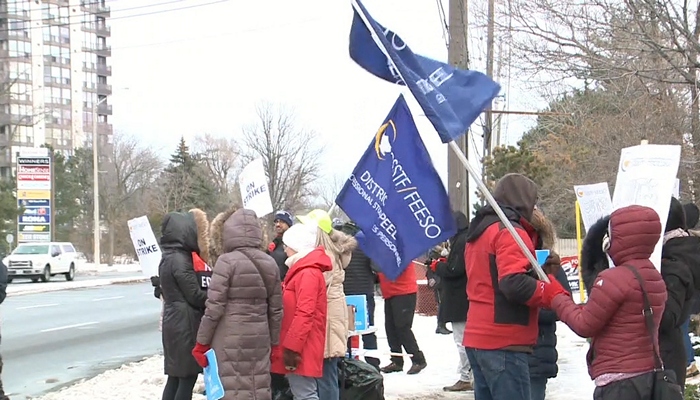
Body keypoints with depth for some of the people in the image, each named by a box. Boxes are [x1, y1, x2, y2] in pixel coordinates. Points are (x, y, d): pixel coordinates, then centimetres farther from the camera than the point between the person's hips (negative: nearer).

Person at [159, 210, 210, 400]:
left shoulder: (168, 257, 12)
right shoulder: (179, 259, -17)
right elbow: (195, 295, -16)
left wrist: (208, 293, 6)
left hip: (174, 320, 9)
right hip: (185, 323, -9)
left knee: (175, 376, 12)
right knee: (188, 376, -4)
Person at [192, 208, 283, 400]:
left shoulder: (227, 261, -11)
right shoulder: (269, 263, 7)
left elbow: (214, 307, -12)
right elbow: (276, 310, 10)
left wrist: (202, 343, -4)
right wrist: (273, 342, 19)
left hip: (231, 339, -6)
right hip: (259, 338, 6)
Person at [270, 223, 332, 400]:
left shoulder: (307, 273, -15)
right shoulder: (303, 271, 17)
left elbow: (304, 314, -22)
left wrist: (291, 347, -22)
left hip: (301, 349, -11)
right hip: (299, 346, 11)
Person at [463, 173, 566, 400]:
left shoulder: (480, 230, 19)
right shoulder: (510, 232, -12)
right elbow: (514, 284, -24)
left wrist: (536, 269, 15)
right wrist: (554, 294, -11)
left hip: (478, 338, 10)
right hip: (504, 343, -10)